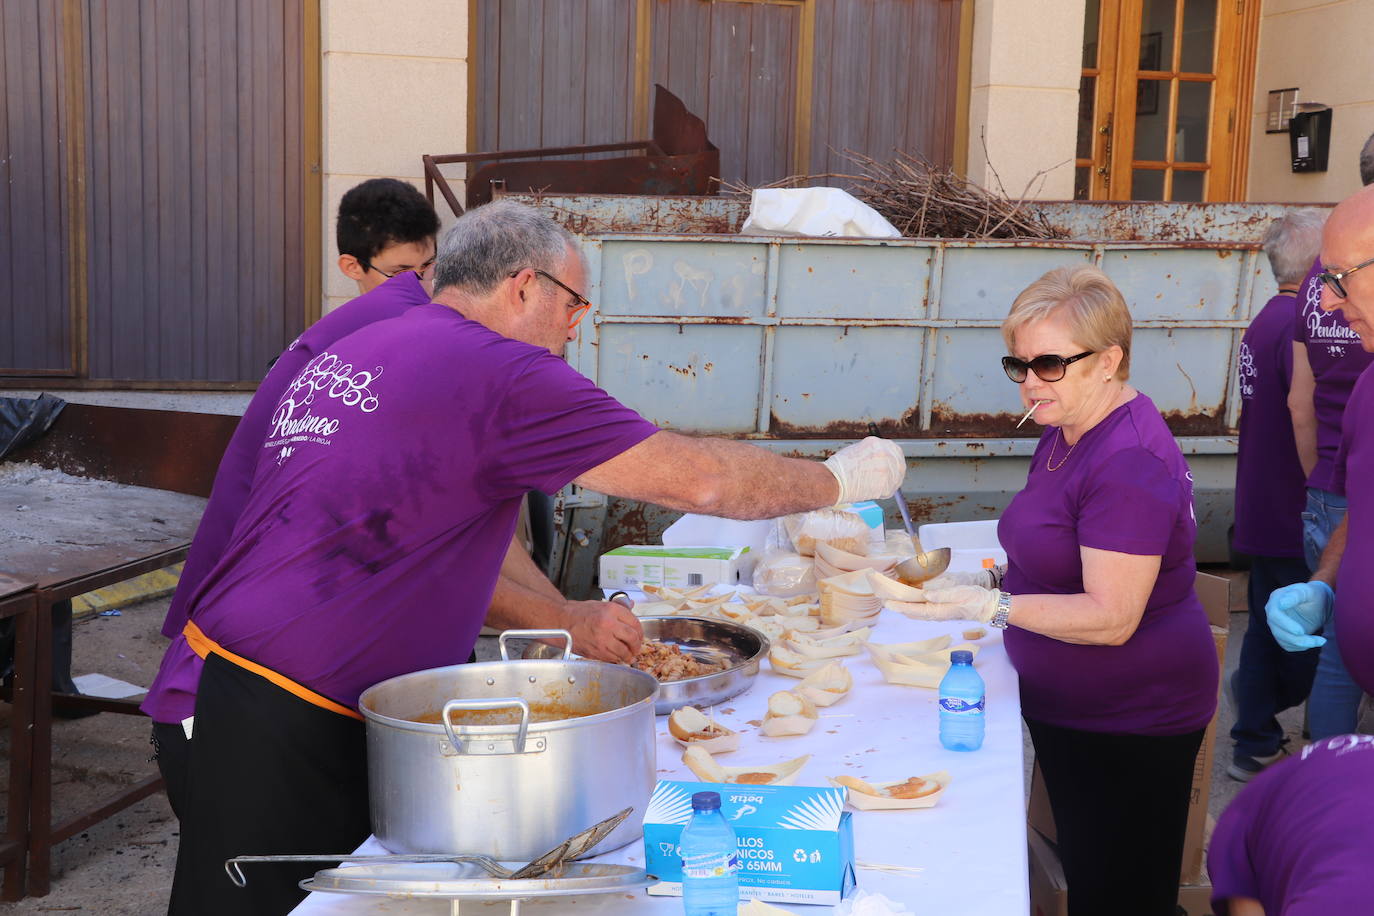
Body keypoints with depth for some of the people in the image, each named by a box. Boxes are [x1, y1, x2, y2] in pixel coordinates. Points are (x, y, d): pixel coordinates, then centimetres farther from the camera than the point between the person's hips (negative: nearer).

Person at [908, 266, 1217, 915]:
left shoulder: (1130, 465, -26)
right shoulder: (1065, 432, 6)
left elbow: (1110, 618, -29)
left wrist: (986, 605, -31)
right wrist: (976, 576, 3)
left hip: (1127, 725, -9)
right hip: (1066, 709, 10)